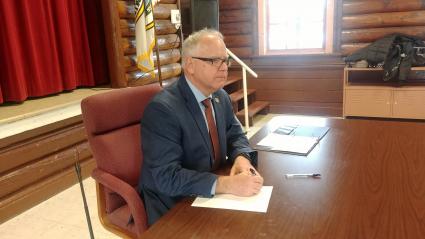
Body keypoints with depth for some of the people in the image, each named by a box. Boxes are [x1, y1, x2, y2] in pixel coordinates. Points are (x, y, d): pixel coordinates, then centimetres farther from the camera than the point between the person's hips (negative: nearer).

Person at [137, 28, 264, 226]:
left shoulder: (220, 97, 1)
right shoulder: (162, 109, -23)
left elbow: (235, 135, 10)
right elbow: (167, 176, -27)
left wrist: (241, 158, -13)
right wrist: (227, 184, -34)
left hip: (212, 197, 7)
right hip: (174, 210, -7)